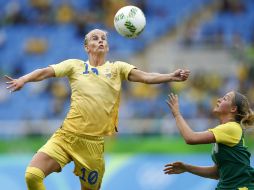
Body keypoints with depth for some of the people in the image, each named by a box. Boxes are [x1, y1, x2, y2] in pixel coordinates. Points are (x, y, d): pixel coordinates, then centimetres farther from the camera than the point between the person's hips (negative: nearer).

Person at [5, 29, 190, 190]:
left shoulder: (117, 68, 8)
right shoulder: (75, 65, 8)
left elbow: (146, 77, -4)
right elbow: (46, 71, -2)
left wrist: (171, 77, -20)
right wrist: (24, 79, -20)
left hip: (94, 143, 1)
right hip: (66, 136, -1)